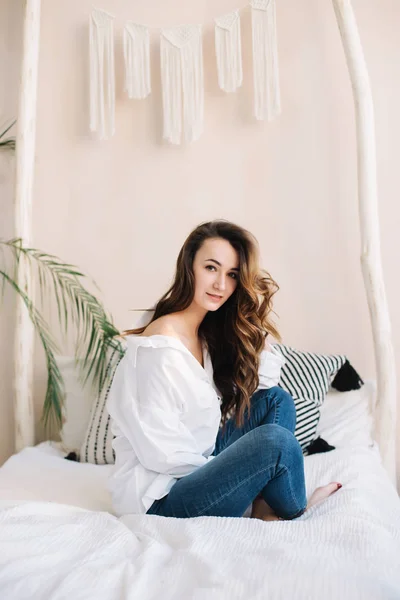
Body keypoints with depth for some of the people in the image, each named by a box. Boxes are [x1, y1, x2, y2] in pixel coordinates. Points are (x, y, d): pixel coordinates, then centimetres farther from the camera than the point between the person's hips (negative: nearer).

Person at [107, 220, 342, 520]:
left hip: (196, 469, 9)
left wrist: (256, 322, -2)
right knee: (275, 440, -24)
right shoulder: (163, 343, -22)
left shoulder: (209, 334, 6)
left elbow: (265, 383, 6)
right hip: (161, 497, -9)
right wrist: (222, 466, -9)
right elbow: (159, 453, -23)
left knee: (277, 400, 3)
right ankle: (294, 508, 8)